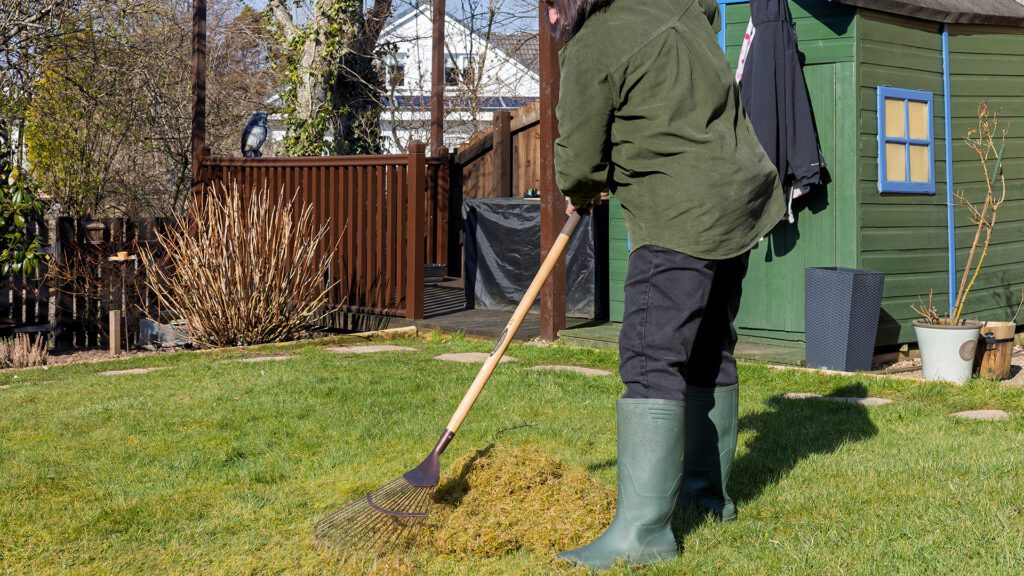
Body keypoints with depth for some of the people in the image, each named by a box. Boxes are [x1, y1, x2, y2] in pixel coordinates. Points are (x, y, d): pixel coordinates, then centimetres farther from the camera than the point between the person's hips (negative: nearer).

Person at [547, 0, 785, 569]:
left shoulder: (590, 46, -11)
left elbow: (580, 165, -7)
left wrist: (582, 195, 16)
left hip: (683, 216, -9)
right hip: (743, 198, 10)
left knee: (652, 358, -12)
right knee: (710, 345, 19)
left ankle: (643, 528, -17)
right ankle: (708, 487, 32)